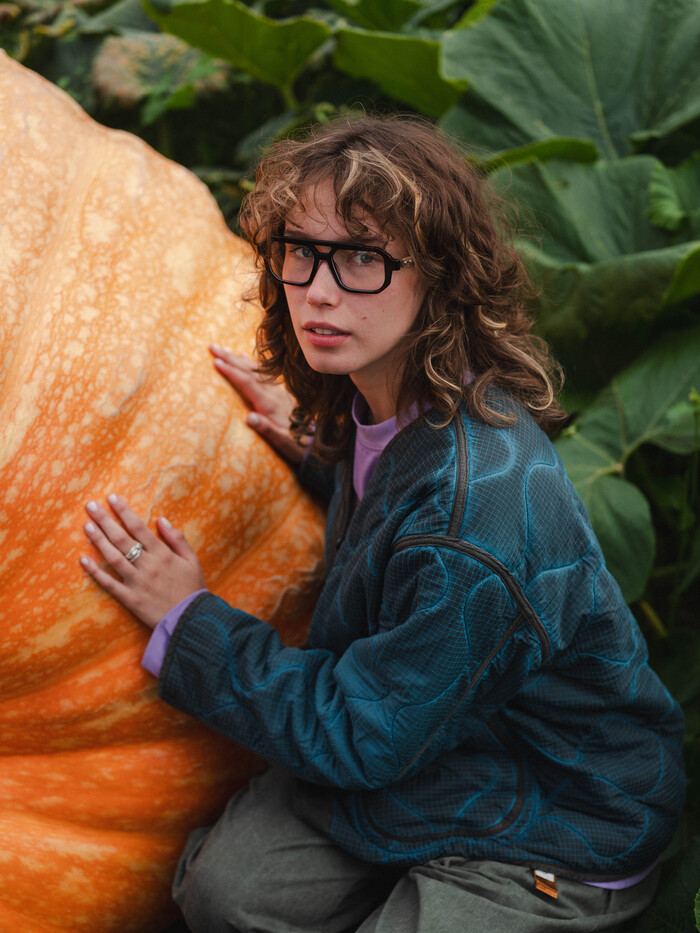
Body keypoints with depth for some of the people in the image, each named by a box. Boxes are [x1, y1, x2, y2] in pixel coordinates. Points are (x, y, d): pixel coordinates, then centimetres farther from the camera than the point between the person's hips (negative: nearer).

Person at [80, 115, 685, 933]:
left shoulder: (479, 508, -37)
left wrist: (187, 619, -18)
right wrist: (318, 449, 2)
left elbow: (360, 734, -26)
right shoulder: (382, 403, -9)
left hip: (555, 844, -7)